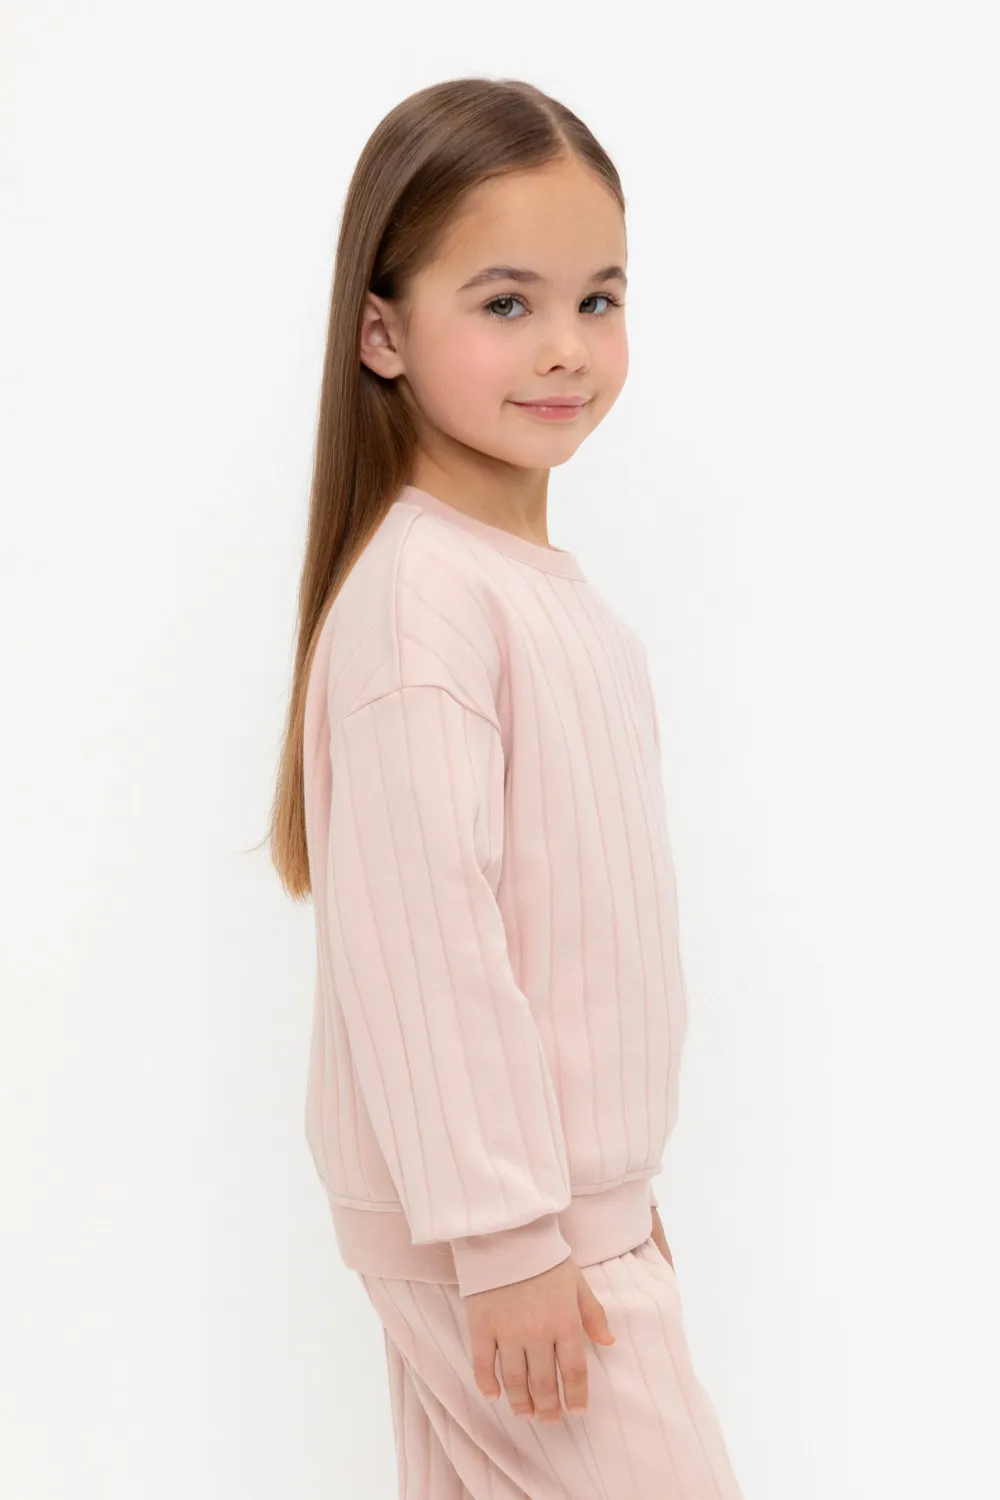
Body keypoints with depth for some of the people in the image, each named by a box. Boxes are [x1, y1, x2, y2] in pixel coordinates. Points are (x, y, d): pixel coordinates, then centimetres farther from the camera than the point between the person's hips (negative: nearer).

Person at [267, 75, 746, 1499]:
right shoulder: (419, 594, -20)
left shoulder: (543, 579, 9)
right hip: (486, 1216, -9)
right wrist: (509, 1232, -21)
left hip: (573, 1183, 9)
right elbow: (420, 932, -23)